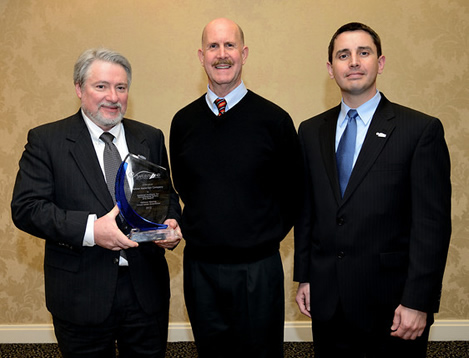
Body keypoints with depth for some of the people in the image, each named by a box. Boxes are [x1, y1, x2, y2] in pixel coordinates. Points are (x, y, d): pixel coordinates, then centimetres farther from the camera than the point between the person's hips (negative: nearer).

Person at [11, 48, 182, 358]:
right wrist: (89, 229, -23)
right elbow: (25, 208, -10)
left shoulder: (151, 139, 7)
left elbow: (168, 198, 12)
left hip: (147, 289, 3)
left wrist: (170, 226, -11)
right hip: (82, 294, -2)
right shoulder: (46, 140, -3)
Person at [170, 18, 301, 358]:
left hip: (257, 268, -3)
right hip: (199, 266, 3)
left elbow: (292, 190, 1)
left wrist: (267, 237, 2)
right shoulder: (183, 121, 2)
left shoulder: (274, 120, -8)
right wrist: (203, 230, 8)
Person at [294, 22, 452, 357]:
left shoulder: (422, 129, -7)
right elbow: (306, 210, 9)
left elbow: (432, 223, -10)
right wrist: (304, 277, 8)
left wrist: (418, 302, -13)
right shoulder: (311, 131, 6)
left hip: (390, 301, -3)